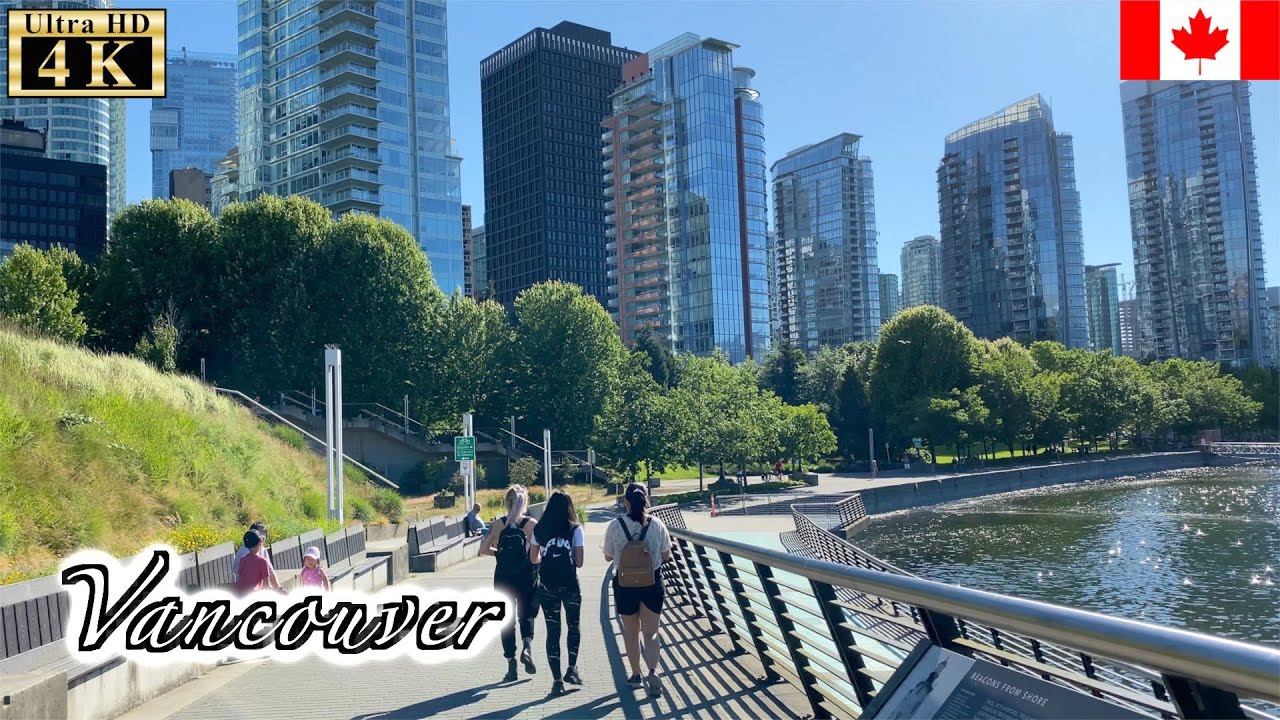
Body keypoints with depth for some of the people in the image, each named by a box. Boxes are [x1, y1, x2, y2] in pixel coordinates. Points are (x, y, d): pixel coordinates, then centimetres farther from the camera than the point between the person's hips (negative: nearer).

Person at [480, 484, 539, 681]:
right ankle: (527, 647, -12)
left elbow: (483, 550, -4)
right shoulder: (532, 524, -6)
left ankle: (511, 666, 10)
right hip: (526, 577, -1)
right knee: (526, 615, 16)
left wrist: (501, 552, 11)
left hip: (503, 577, 1)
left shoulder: (497, 524, -3)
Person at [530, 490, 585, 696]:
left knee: (553, 631, 7)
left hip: (547, 586, 2)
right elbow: (579, 561, -6)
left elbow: (533, 558, 9)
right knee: (574, 627, 20)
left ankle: (557, 679, 6)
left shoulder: (539, 529, 3)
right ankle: (572, 669, 15)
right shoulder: (575, 529, -5)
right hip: (570, 585, -2)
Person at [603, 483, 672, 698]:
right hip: (652, 583, 0)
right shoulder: (657, 525, -8)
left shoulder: (615, 526, -10)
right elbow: (666, 556, 2)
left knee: (631, 632, 18)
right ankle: (653, 671, -13)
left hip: (624, 584, 0)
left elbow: (608, 557, 1)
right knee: (651, 632, 9)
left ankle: (636, 675, 28)